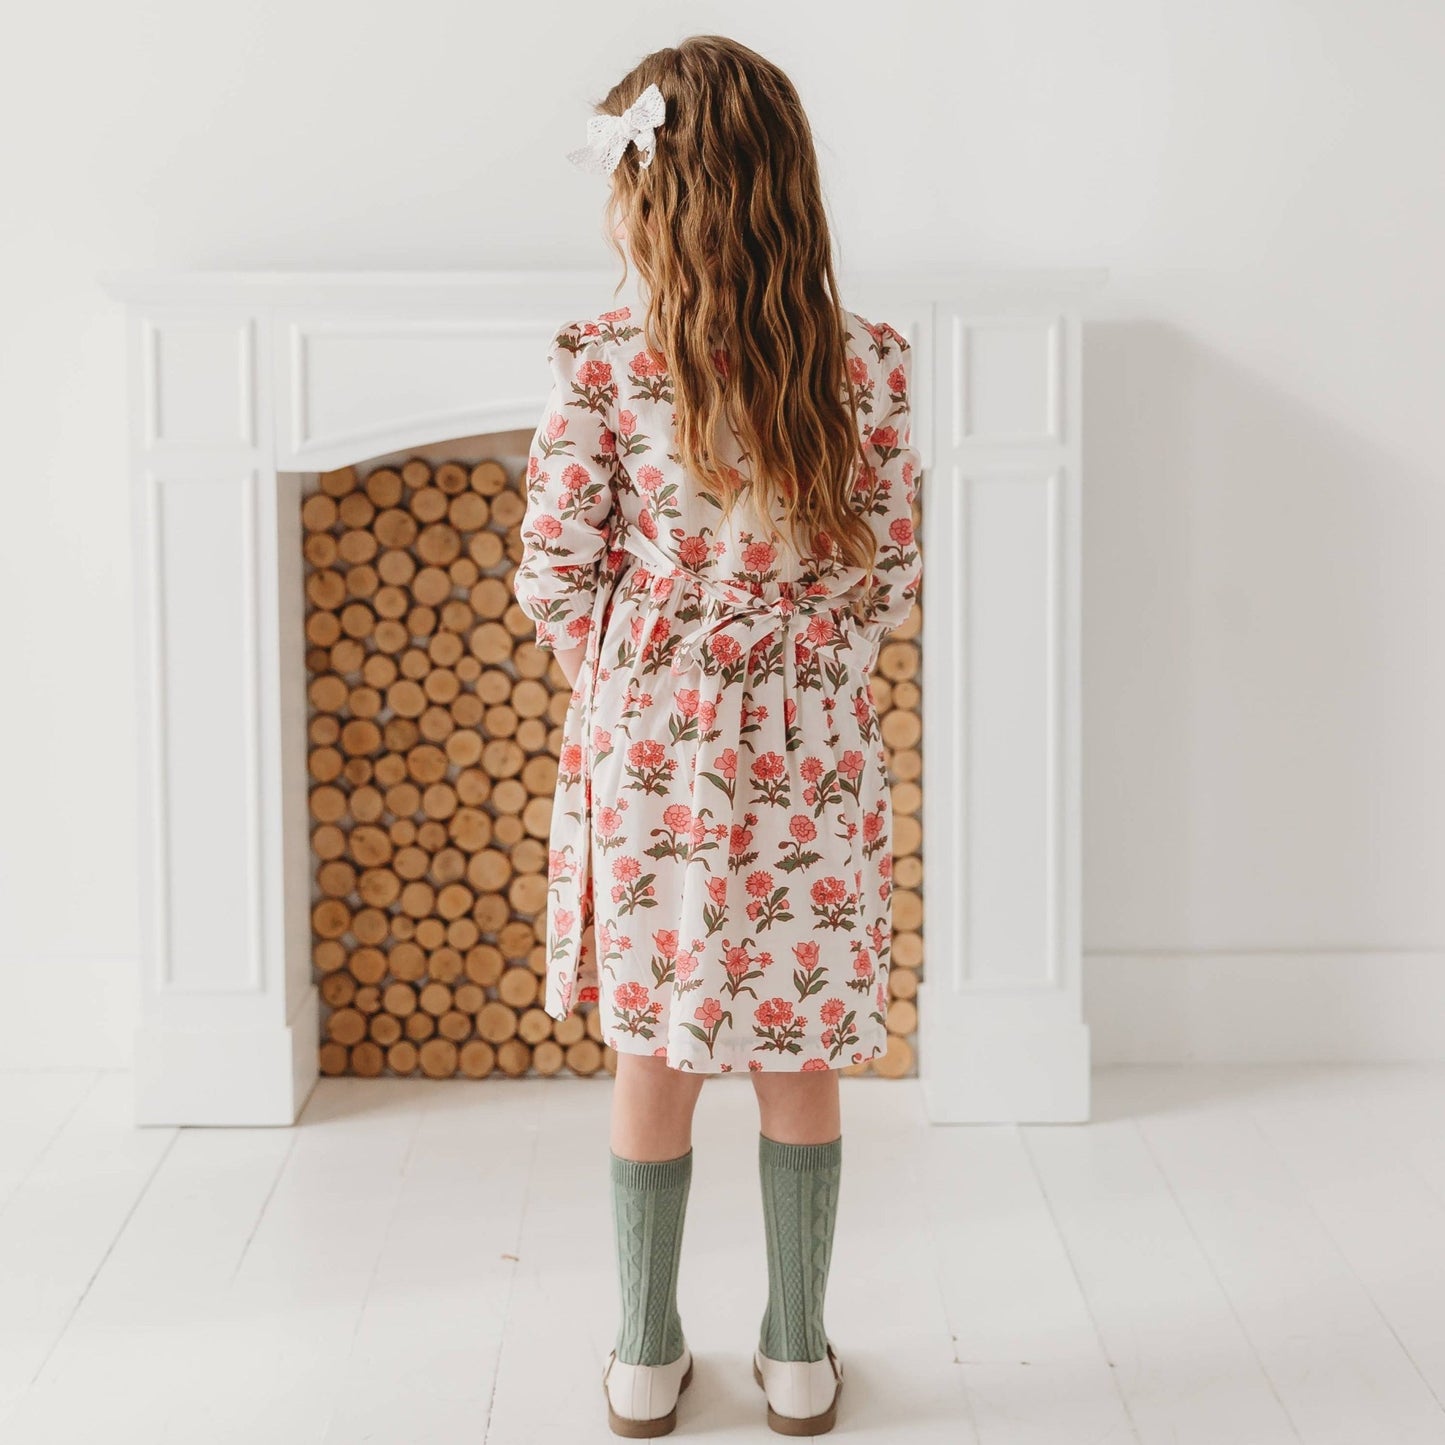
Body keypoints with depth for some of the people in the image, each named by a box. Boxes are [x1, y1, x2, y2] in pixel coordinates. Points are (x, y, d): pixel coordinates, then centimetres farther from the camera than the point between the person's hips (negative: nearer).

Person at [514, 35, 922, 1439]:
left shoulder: (600, 364, -11)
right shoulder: (868, 364, -6)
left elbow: (554, 571, -8)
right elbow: (889, 577, -2)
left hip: (647, 745, -1)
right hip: (809, 754, 1)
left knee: (655, 1055, 13)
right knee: (800, 1060, 14)